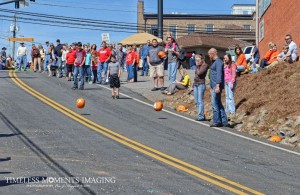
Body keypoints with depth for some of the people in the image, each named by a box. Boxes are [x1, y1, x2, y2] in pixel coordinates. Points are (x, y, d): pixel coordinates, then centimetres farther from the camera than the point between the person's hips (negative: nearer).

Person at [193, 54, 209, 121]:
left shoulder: (205, 65, -7)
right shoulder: (197, 66, 17)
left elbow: (199, 73, -19)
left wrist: (198, 66, -4)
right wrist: (194, 84, 20)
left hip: (201, 84, -9)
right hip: (195, 84, 9)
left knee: (200, 101, -11)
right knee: (196, 101, 8)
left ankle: (201, 116, -10)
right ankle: (202, 115, 14)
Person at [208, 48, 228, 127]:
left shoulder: (218, 62, -12)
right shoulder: (214, 62, 19)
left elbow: (219, 74, -21)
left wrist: (217, 86, -27)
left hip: (217, 86, -10)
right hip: (214, 86, 10)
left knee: (215, 103, -7)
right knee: (219, 104, 11)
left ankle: (217, 121, -3)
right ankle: (224, 122, 13)